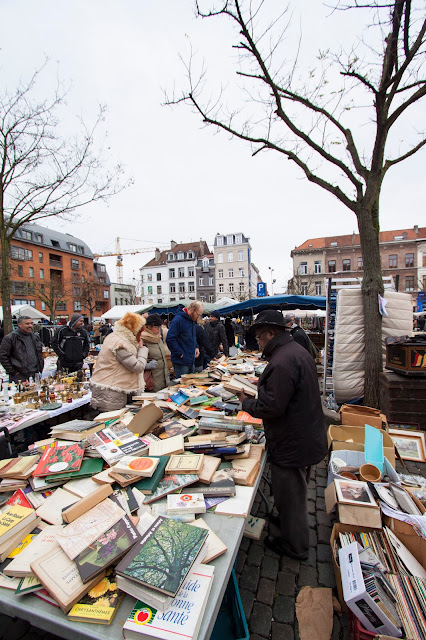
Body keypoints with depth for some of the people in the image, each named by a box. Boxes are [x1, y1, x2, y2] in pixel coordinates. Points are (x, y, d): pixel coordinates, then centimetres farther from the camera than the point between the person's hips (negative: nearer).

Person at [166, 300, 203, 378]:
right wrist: (180, 354, -19)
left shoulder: (192, 320, 11)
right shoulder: (178, 320, -18)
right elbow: (170, 339, -22)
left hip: (191, 360, 9)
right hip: (181, 361, -9)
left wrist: (196, 347, 9)